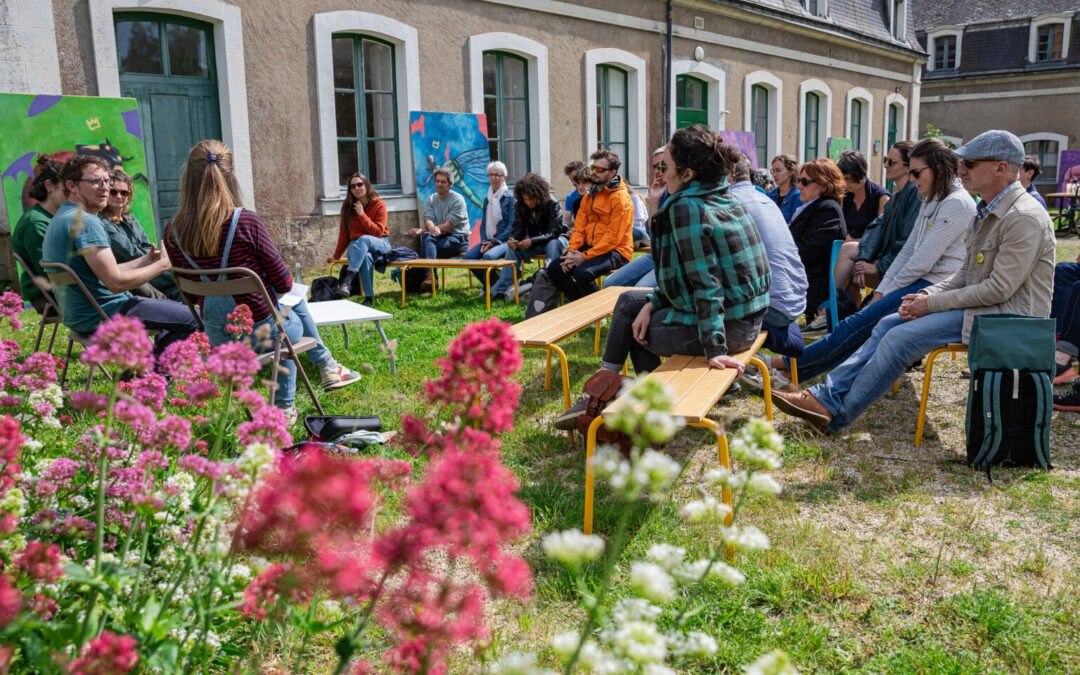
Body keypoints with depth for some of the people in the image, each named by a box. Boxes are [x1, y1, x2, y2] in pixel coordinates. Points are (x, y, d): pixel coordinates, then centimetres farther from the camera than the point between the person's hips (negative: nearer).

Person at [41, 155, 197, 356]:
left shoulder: (62, 218, 14)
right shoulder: (86, 222, -21)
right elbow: (116, 282, -25)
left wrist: (146, 260, 10)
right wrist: (162, 265, -13)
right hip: (101, 317, -11)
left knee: (178, 310, 24)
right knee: (190, 318, -8)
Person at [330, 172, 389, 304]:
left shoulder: (379, 204, -7)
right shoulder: (347, 206, 1)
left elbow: (378, 232, -13)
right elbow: (343, 234, 7)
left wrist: (362, 214, -19)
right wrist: (336, 256, 8)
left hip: (380, 244, -2)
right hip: (357, 247, 2)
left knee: (363, 239, -38)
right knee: (365, 256, -37)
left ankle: (347, 282, -49)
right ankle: (369, 297, -36)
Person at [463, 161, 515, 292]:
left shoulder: (510, 197, -4)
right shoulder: (487, 198, 17)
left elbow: (512, 224, -9)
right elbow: (483, 223, 17)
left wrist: (495, 241, -14)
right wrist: (484, 241, -2)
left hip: (505, 240, -6)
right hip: (488, 240, 6)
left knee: (488, 256, -34)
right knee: (468, 256, -18)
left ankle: (488, 290, -12)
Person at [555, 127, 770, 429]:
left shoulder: (686, 207, -18)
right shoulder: (722, 198, 9)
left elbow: (705, 283, -23)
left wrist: (715, 350, -23)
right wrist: (653, 302, 5)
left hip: (725, 325, -9)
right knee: (630, 301, 18)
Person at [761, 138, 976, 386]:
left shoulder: (956, 204, -14)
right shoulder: (930, 202, 17)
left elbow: (923, 261, -17)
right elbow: (908, 251, 14)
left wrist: (888, 291, -8)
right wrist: (881, 290, 5)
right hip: (920, 280, 9)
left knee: (860, 324, -14)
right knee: (859, 324, -5)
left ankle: (786, 363, -10)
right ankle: (792, 373, -10)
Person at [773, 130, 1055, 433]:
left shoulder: (1024, 218, -19)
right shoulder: (987, 211, 13)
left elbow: (999, 289, -21)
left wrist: (932, 303, -17)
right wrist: (928, 295, -2)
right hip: (982, 304, 9)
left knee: (902, 336, -21)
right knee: (890, 323, -3)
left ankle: (835, 414, -13)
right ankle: (828, 395, -7)